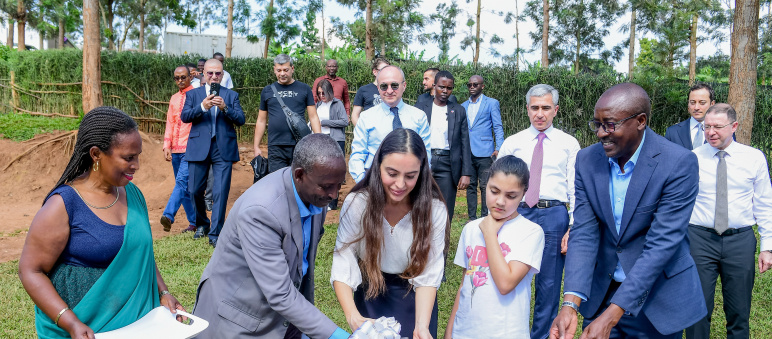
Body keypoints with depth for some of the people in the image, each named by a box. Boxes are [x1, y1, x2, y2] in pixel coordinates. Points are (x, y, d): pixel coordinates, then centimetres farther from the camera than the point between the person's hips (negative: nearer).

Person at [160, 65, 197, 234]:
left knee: (182, 181, -20)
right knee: (184, 187, 8)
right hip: (175, 150, 7)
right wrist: (166, 146, 5)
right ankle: (194, 222, 15)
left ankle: (168, 215, -26)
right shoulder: (174, 99, 17)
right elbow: (170, 123, 16)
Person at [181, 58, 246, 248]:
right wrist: (202, 107, -19)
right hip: (199, 148, 1)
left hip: (223, 149, -1)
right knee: (195, 190, 7)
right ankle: (202, 225, 30)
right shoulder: (193, 94, 12)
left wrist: (225, 108, -17)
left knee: (221, 192, -5)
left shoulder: (231, 95, 11)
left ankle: (215, 233, 2)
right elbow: (184, 116, -3)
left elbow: (240, 120, 0)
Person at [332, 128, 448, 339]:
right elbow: (342, 267, -25)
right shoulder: (356, 203, -23)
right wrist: (353, 317, -40)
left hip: (414, 299, 0)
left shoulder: (434, 210, -23)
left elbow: (428, 276, -21)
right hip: (370, 293, 0)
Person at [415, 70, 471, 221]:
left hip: (447, 165, 0)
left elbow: (465, 143, 7)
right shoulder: (420, 108, 8)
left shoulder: (459, 111, 9)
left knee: (445, 214, 1)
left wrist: (466, 173, 0)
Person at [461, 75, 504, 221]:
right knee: (470, 185, 7)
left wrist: (498, 148, -10)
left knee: (485, 186, -3)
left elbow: (498, 127, 1)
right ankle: (472, 218, 13)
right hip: (467, 153, 4)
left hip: (484, 152, -4)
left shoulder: (492, 103, 5)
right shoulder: (463, 106, 18)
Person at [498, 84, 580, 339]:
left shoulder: (569, 144, 6)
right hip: (518, 213, 1)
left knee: (549, 284, 7)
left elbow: (576, 188, 3)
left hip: (554, 215, -1)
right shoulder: (512, 143, 8)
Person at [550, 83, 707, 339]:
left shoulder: (679, 164, -19)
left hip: (658, 297, -3)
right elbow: (584, 233, -9)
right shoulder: (587, 160, -6)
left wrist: (612, 315, -28)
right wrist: (570, 303, -23)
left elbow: (661, 244, -23)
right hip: (600, 293, 3)